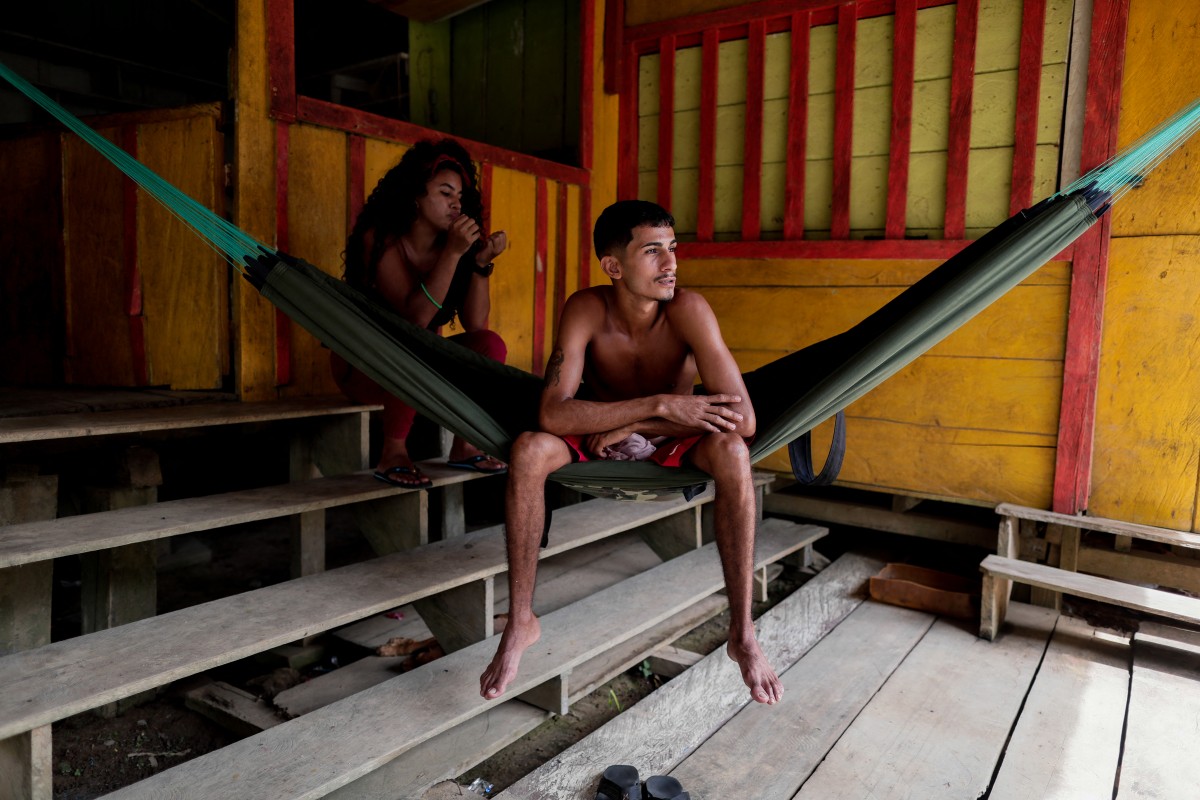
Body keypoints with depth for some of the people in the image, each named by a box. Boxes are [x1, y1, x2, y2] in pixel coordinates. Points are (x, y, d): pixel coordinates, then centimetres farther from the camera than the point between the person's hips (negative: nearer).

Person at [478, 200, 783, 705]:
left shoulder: (687, 311, -25)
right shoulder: (586, 310, -24)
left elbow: (743, 418, -32)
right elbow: (552, 414, -34)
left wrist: (635, 427, -29)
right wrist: (659, 404, -41)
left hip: (671, 442, 0)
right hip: (598, 437, 1)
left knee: (729, 449, -32)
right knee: (528, 449, -29)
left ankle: (742, 634, -23)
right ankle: (520, 623, -16)